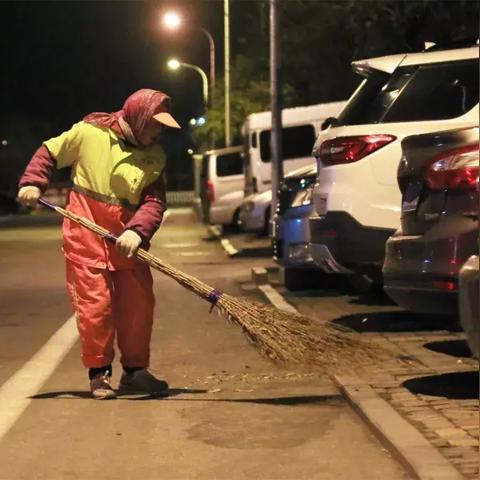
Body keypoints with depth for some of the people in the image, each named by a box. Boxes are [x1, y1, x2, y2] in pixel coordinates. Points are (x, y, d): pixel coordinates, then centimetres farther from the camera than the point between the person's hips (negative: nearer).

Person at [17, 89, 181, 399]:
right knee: (94, 303, -4)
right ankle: (99, 373, 9)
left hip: (127, 237, 4)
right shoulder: (89, 132, -6)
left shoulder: (155, 157, 3)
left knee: (138, 303, 5)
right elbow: (49, 153, 6)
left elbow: (155, 201, -8)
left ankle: (134, 370, 21)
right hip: (86, 232, -4)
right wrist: (33, 183, -9)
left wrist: (137, 231, -25)